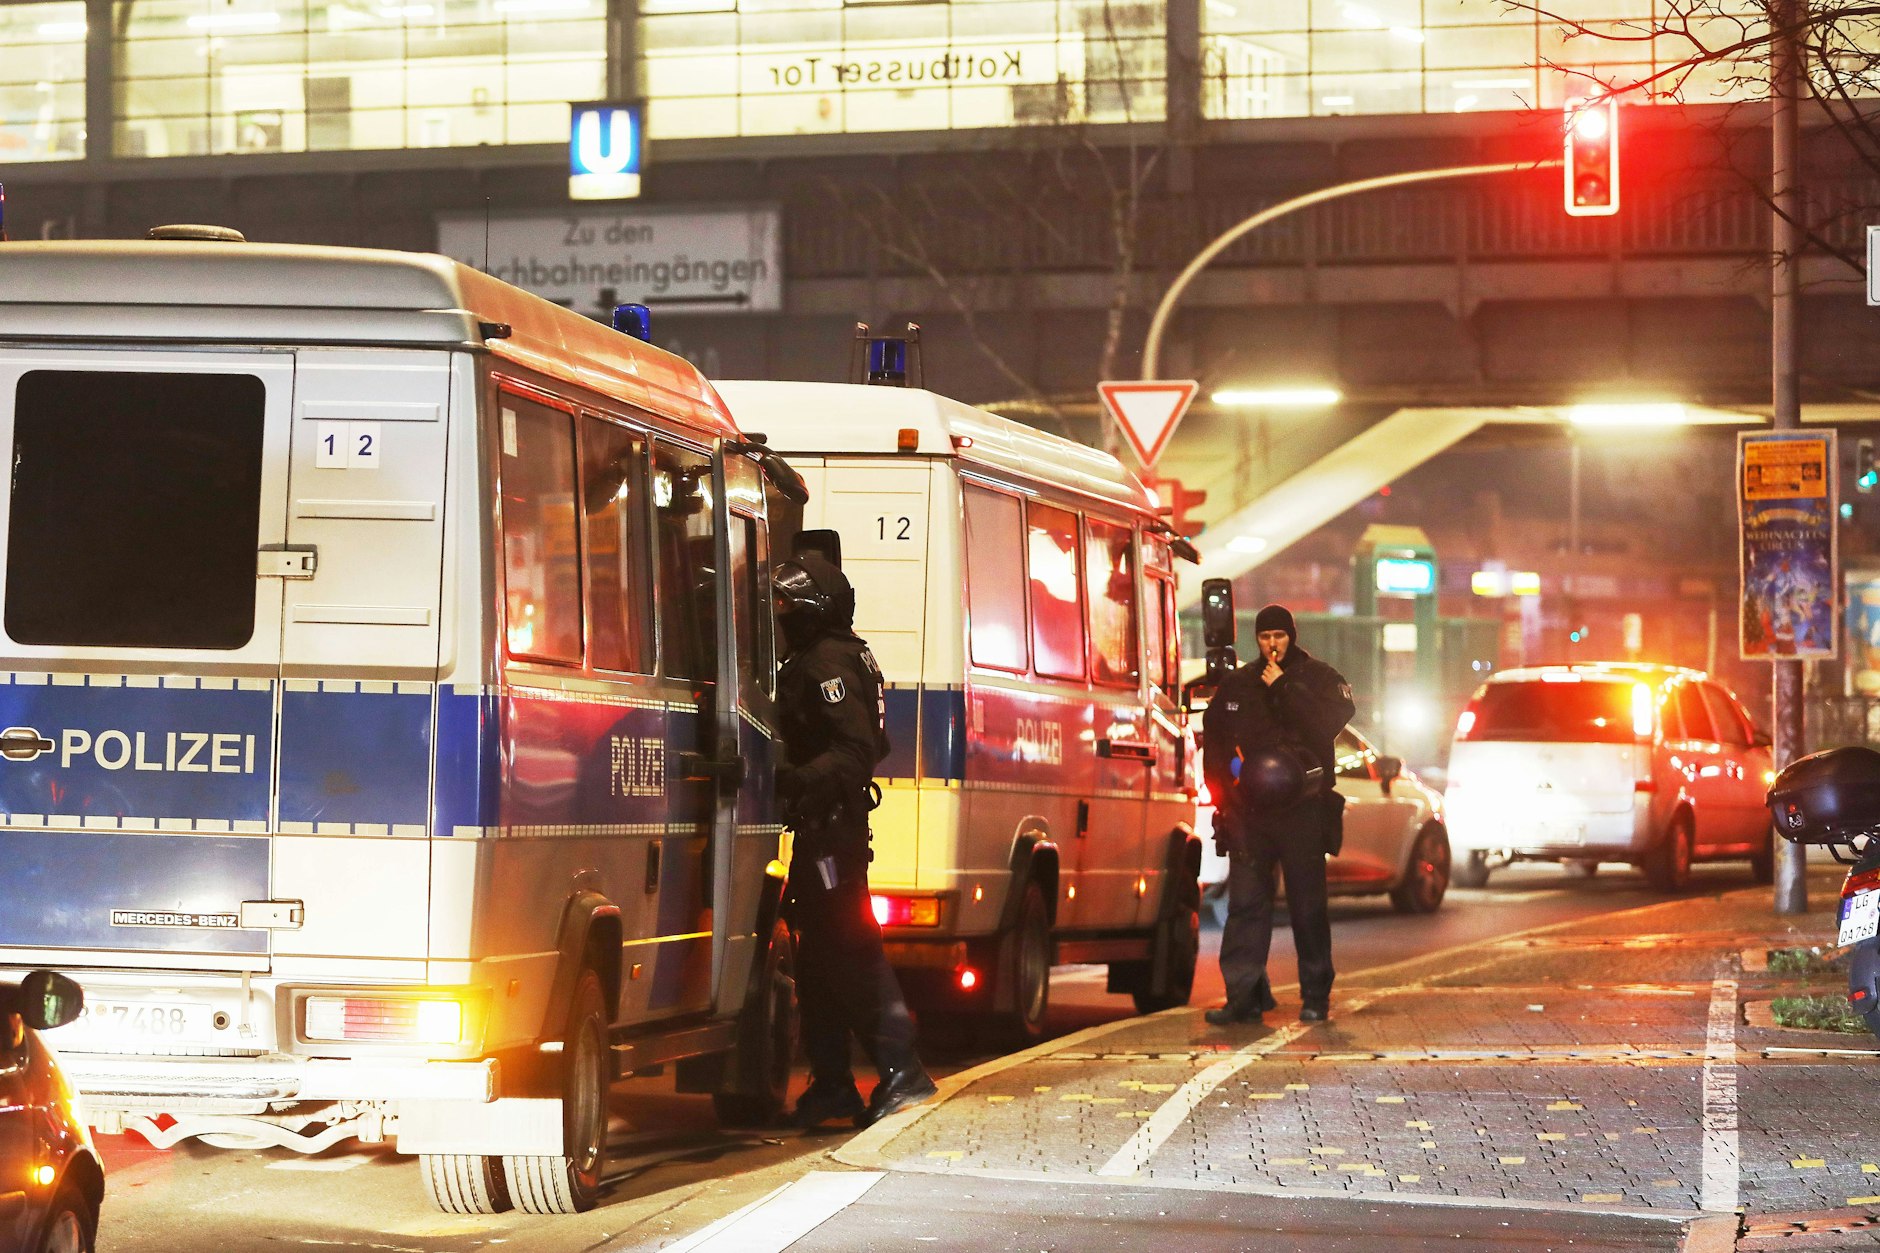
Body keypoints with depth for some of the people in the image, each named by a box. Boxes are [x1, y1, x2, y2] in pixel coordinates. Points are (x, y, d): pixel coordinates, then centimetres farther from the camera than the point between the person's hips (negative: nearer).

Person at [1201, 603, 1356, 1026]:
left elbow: (1327, 723, -13)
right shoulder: (1237, 685, 14)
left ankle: (1316, 997, 8)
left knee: (1308, 905, 0)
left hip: (1301, 809, -3)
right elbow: (1213, 738, 19)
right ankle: (1243, 995, -4)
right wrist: (1225, 789, 8)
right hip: (1248, 811, 3)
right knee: (1245, 903, -3)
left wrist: (1283, 690, -12)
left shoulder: (1319, 678, 6)